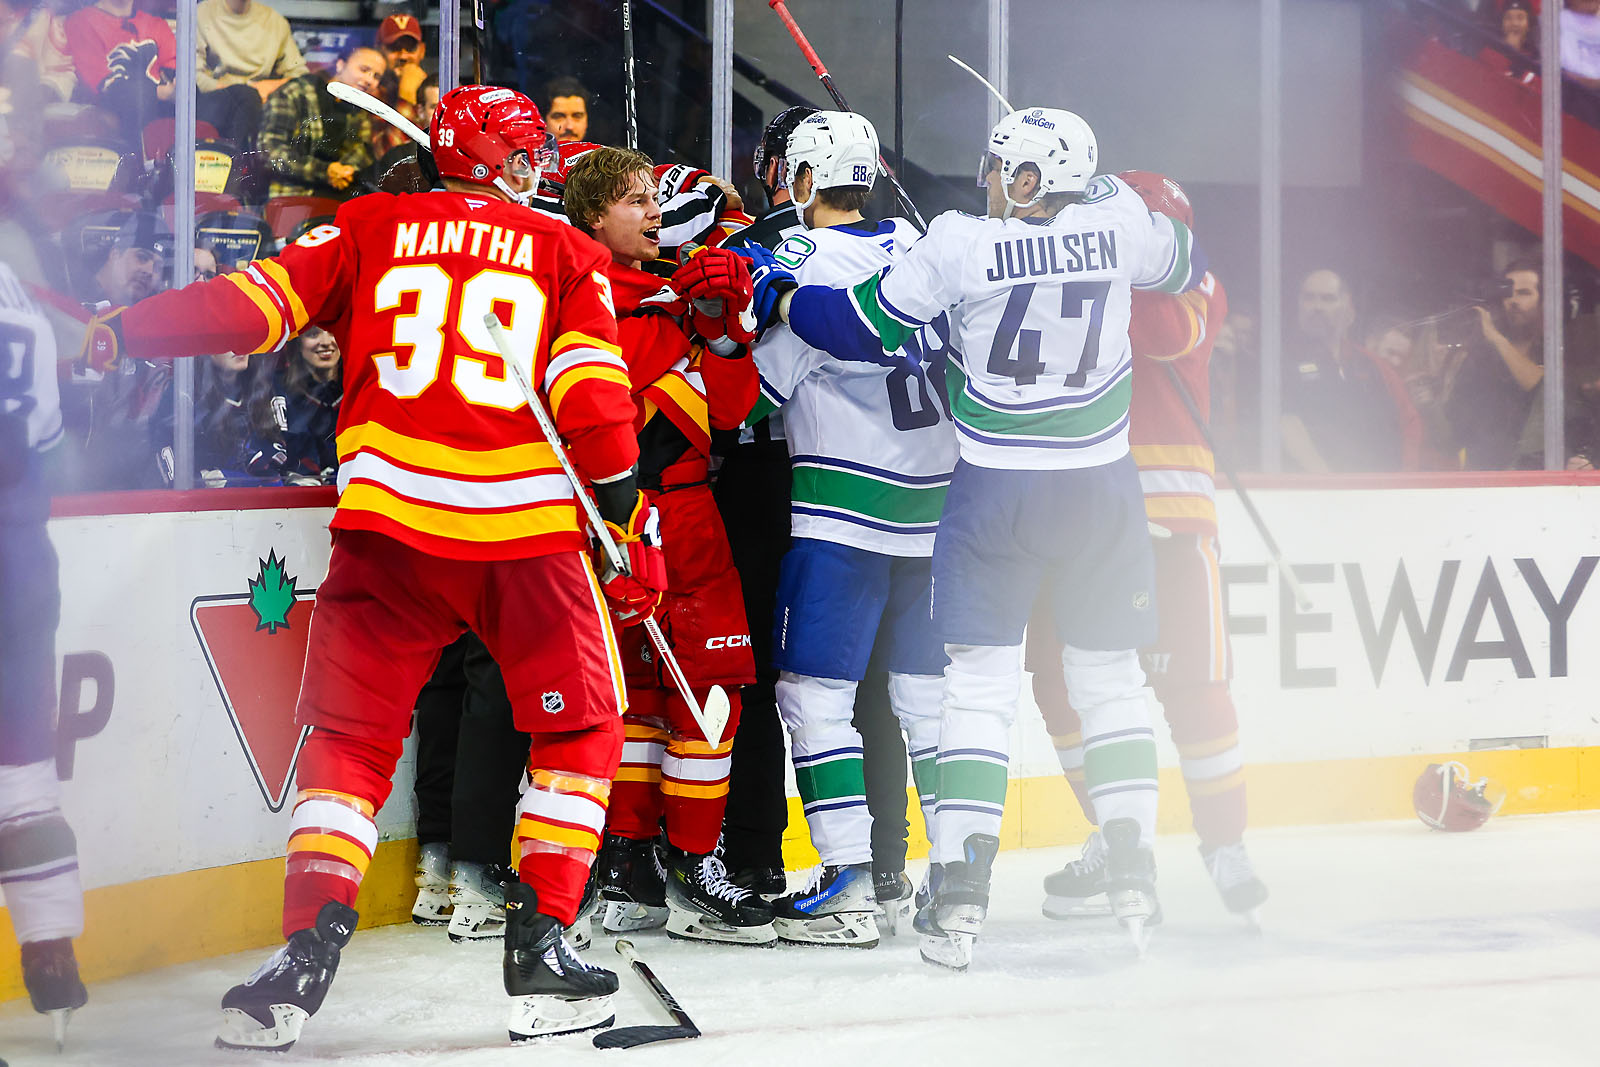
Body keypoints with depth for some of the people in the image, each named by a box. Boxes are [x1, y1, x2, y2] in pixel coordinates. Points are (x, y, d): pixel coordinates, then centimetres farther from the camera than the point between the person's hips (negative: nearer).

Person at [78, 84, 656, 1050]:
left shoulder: (373, 227, 12)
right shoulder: (567, 253, 10)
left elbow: (258, 303, 4)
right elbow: (597, 400, 0)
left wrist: (124, 331, 15)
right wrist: (635, 533, 6)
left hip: (388, 521, 1)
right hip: (529, 533, -1)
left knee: (350, 738, 11)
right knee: (581, 727, 17)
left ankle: (310, 951, -3)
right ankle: (542, 946, 9)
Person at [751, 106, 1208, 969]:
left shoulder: (962, 244, -12)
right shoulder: (1117, 224, -4)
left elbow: (865, 328, -5)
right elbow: (1185, 265, 18)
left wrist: (774, 296, 9)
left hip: (995, 492, -2)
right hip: (1100, 488, 2)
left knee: (979, 683, 2)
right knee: (1108, 679, 15)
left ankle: (961, 881, -5)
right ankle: (1132, 868, 11)